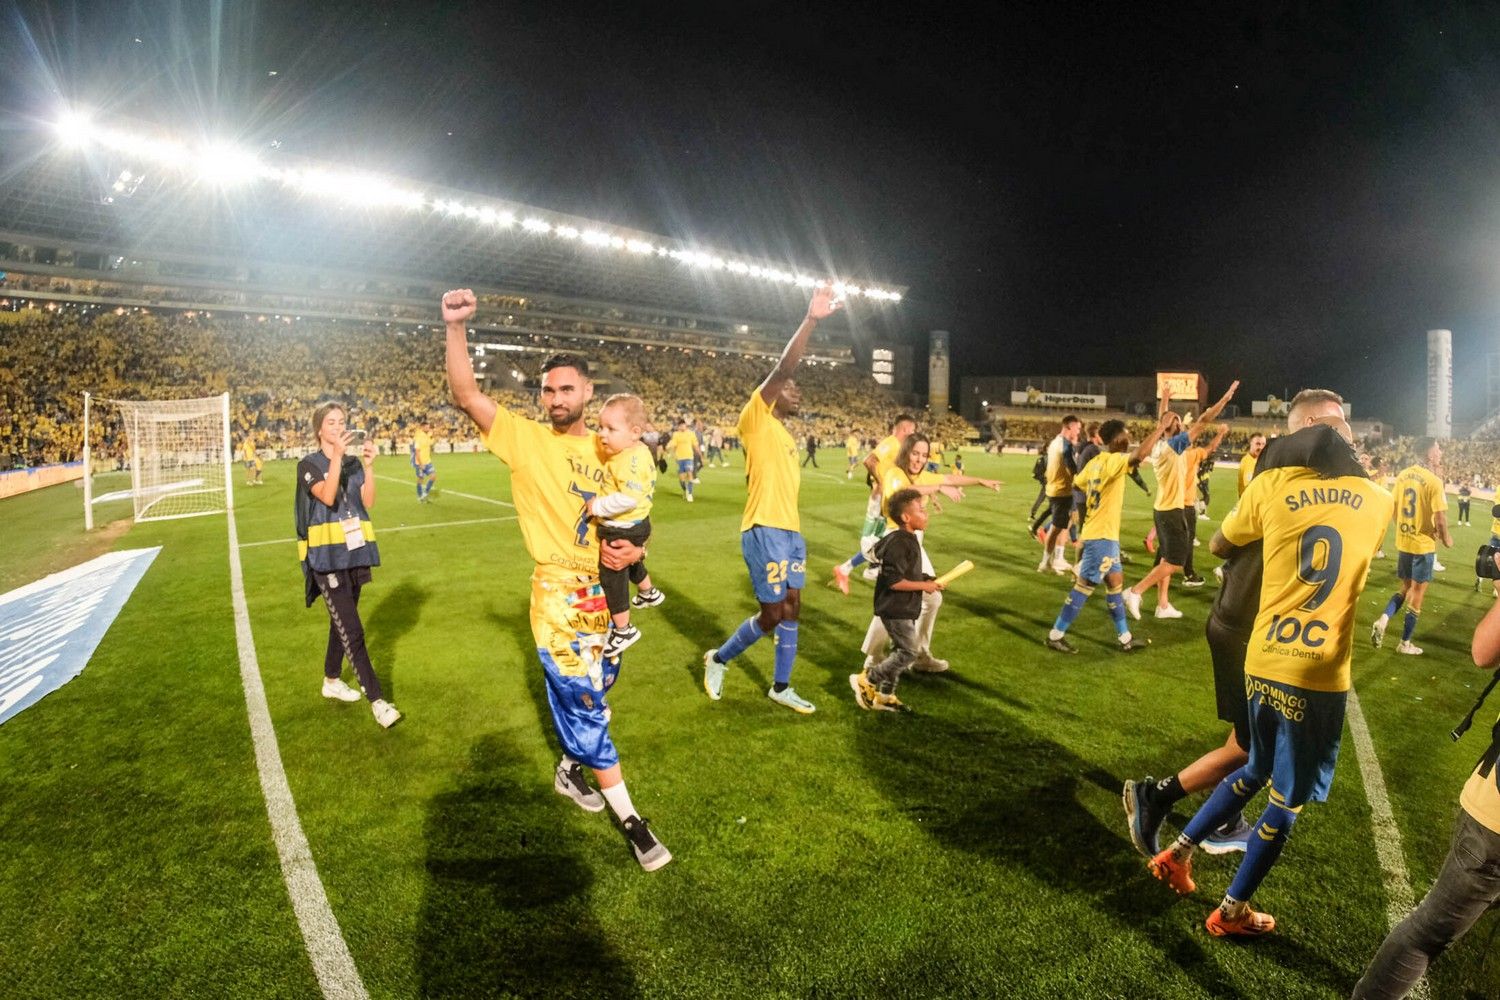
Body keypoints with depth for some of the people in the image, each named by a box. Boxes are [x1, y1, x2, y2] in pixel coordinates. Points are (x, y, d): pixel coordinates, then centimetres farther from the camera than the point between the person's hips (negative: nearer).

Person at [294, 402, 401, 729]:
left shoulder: (353, 463, 8)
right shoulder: (309, 464, -5)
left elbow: (368, 501, -4)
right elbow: (328, 497, -22)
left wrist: (368, 465, -15)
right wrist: (337, 455, -25)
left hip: (354, 553, 6)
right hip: (327, 557, -6)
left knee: (342, 623, 18)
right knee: (353, 631, -11)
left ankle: (331, 681, 37)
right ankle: (377, 700, -9)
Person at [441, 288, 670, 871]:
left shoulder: (606, 449, 8)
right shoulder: (525, 438, -4)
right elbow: (466, 395, -17)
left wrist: (633, 549, -6)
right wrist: (455, 328, -27)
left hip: (608, 588, 5)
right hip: (560, 594, -5)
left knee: (594, 688, 18)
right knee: (585, 705, -2)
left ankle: (570, 768, 45)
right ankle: (632, 821, 10)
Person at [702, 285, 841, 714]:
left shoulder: (786, 435, 19)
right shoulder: (756, 418, -6)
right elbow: (781, 370, -20)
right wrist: (811, 320, -26)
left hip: (791, 530, 9)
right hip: (765, 531, -9)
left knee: (792, 610, 12)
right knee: (773, 615, -3)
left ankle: (781, 688, 26)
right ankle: (719, 658, 22)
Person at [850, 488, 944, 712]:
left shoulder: (910, 539, 11)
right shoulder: (898, 543, -21)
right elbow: (894, 581, -26)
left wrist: (927, 582, 8)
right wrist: (924, 586, -18)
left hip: (905, 608, 10)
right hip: (895, 609, -10)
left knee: (902, 651, 15)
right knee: (909, 652, -7)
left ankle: (884, 695, 25)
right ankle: (866, 679, 2)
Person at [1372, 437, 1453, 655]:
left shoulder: (1402, 475, 1)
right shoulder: (1434, 481, -18)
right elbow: (1440, 519, -18)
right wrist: (1446, 539, 0)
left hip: (1403, 541, 5)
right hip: (1424, 544, -5)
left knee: (1406, 587, 20)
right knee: (1417, 592, 7)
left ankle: (1383, 620, -1)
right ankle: (1405, 643, 15)